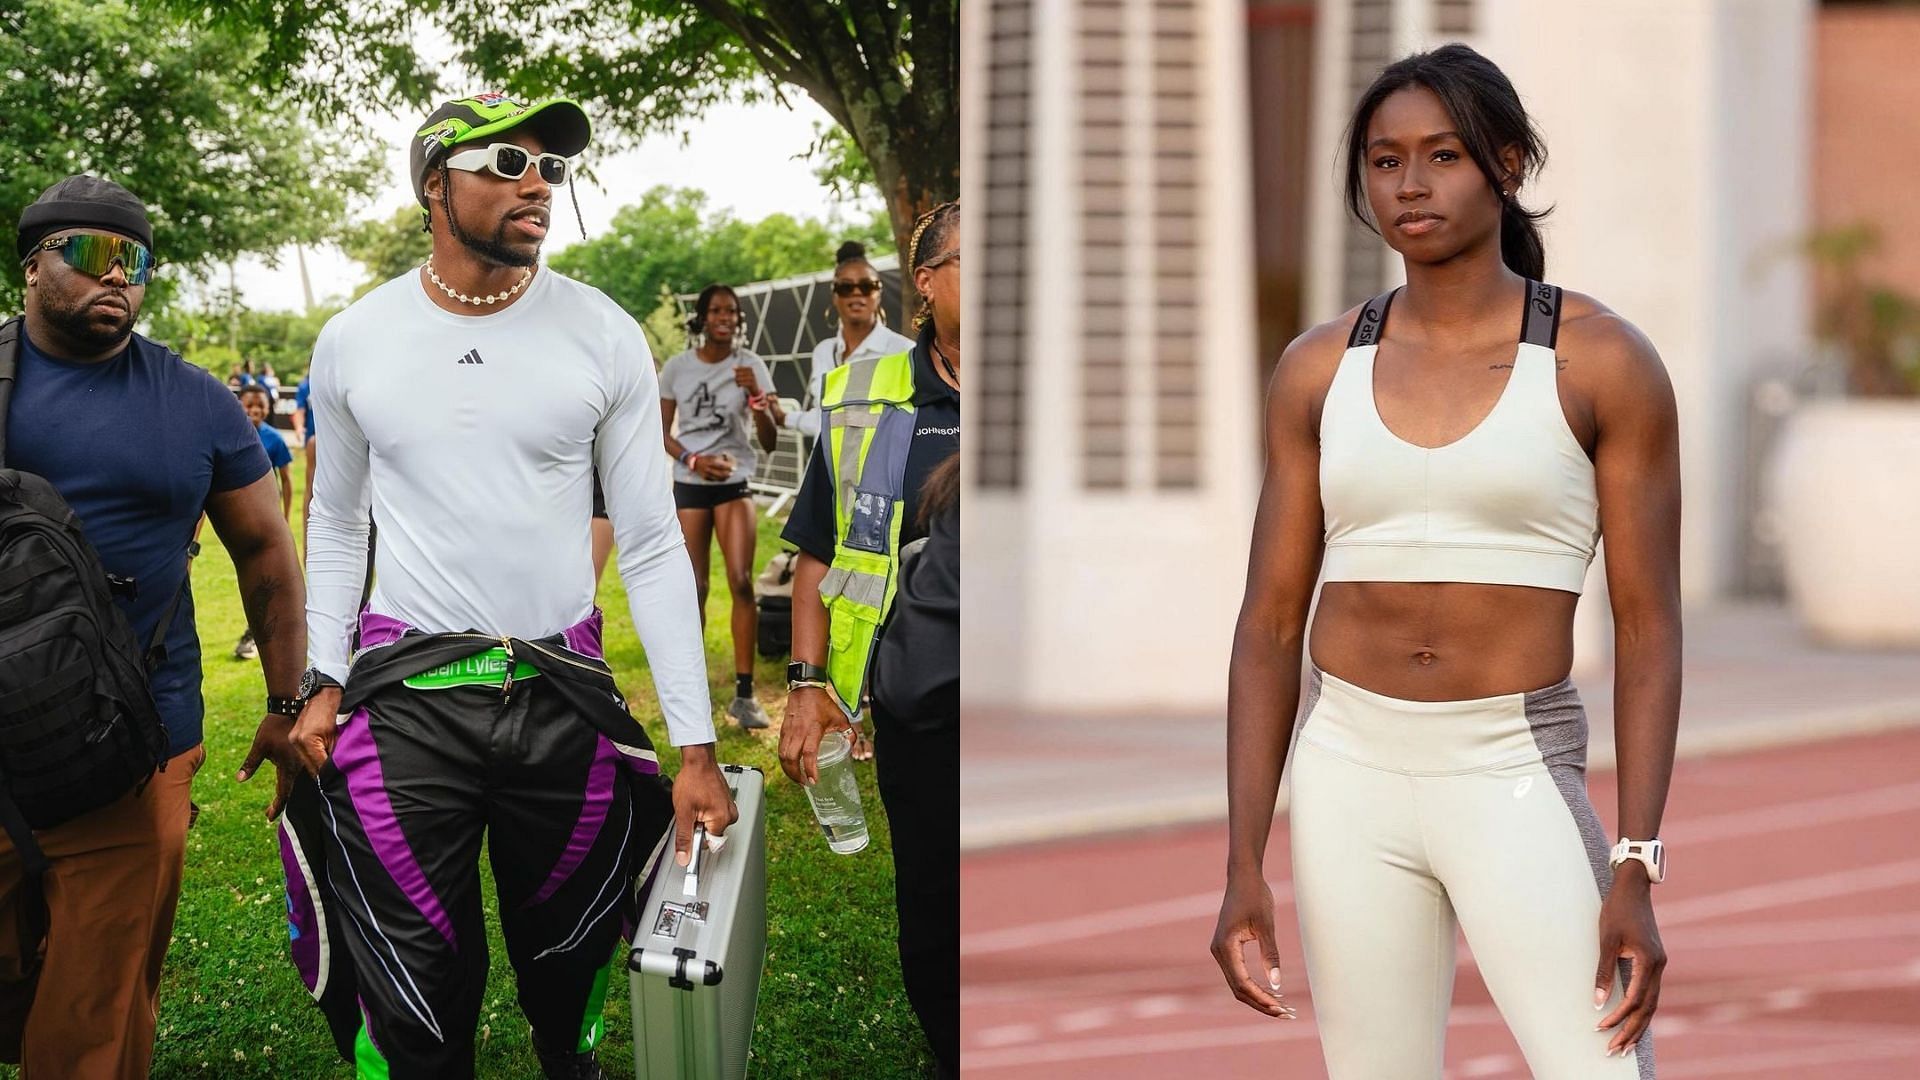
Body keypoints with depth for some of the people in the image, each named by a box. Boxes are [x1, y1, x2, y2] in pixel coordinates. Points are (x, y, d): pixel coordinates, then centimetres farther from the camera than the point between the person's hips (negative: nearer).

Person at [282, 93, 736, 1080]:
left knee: (568, 964, 13)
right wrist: (323, 683, 1)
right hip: (405, 693, 0)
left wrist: (697, 746, -6)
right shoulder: (353, 342, 0)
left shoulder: (605, 337, -3)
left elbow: (651, 547, -1)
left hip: (563, 691, 0)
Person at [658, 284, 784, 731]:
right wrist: (694, 460, -12)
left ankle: (744, 694, -10)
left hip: (736, 483, -1)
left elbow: (770, 440, -3)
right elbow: (663, 434, 7)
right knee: (694, 588, 2)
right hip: (689, 486, 1)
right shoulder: (677, 368, 1)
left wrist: (755, 395, -20)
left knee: (741, 582, -13)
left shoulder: (749, 365, -1)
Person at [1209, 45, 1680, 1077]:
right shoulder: (1319, 370, 4)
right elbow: (1269, 627, 6)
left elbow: (1649, 631, -6)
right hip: (1351, 779, 3)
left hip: (1519, 786, -3)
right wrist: (1242, 868, -1)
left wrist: (1634, 876, -14)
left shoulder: (1605, 362, -5)